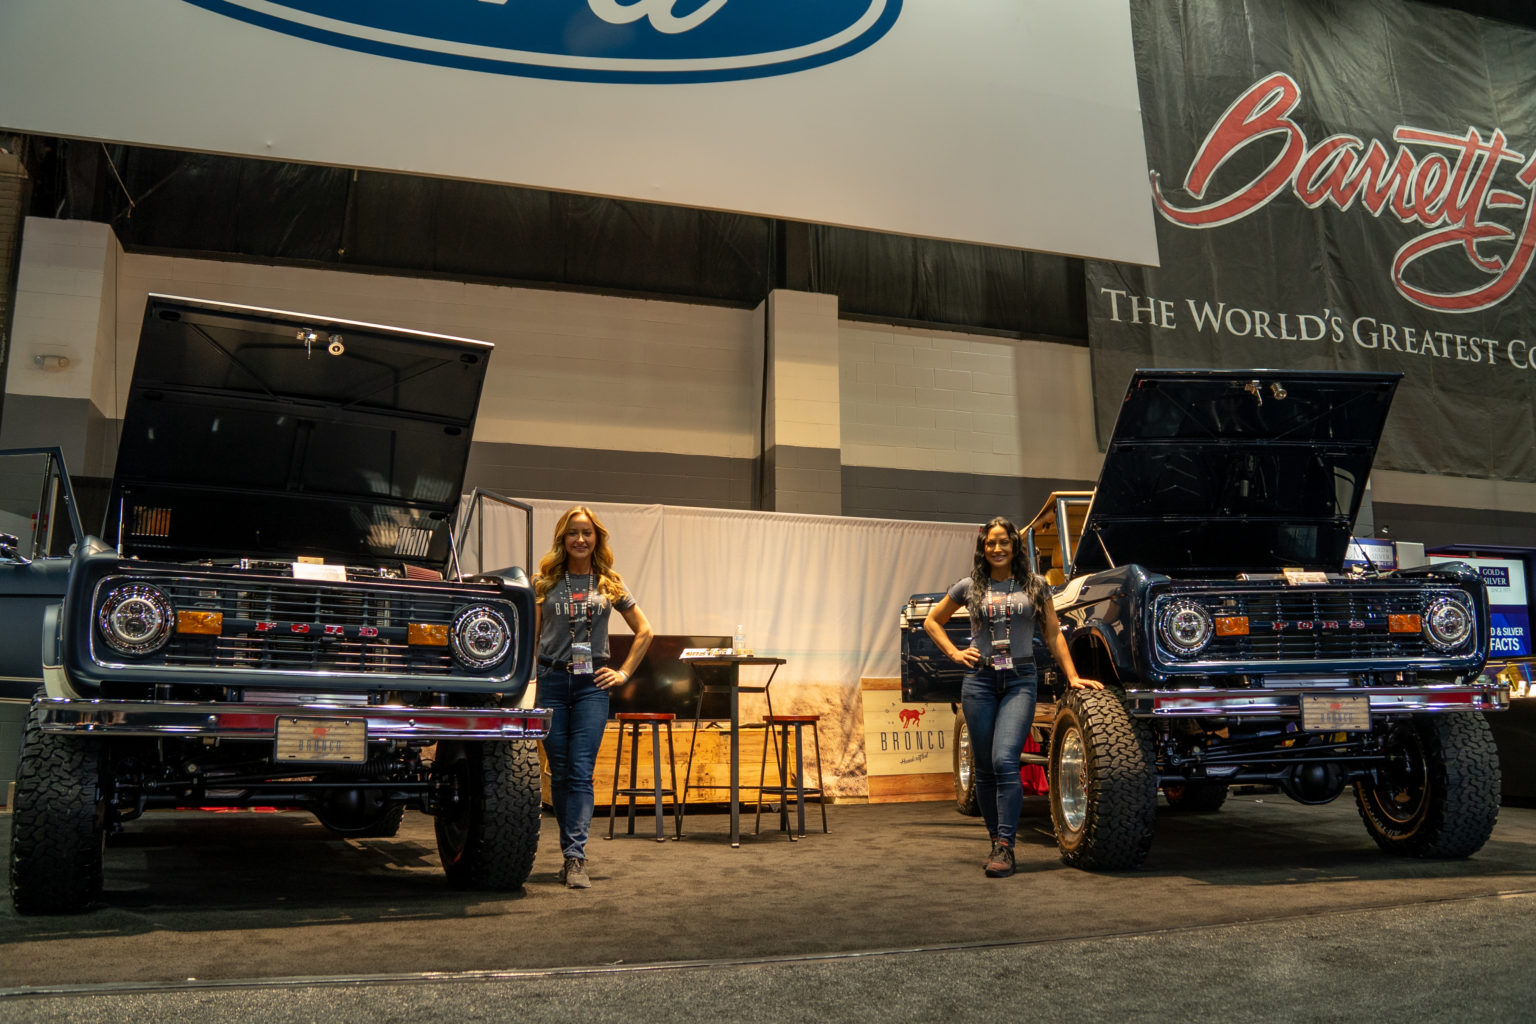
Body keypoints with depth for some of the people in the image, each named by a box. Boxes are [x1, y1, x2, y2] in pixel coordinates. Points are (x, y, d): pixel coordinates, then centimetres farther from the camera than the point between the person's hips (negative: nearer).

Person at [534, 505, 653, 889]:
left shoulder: (610, 584, 7)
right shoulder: (545, 582, 7)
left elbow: (644, 631, 14)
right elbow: (531, 634, 9)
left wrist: (624, 673, 7)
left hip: (592, 684, -1)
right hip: (552, 681, 1)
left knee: (581, 772, -8)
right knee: (559, 772, 6)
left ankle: (575, 857, -10)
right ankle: (571, 852, 17)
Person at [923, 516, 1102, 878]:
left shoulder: (1035, 585, 7)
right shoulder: (970, 587, 8)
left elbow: (1053, 633, 11)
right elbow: (932, 621, 19)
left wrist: (1073, 676, 4)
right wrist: (954, 652, 6)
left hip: (1020, 681, -2)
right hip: (979, 681, 2)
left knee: (1005, 760, -17)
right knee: (985, 767, 6)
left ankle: (1005, 848, -14)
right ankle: (996, 838, 21)